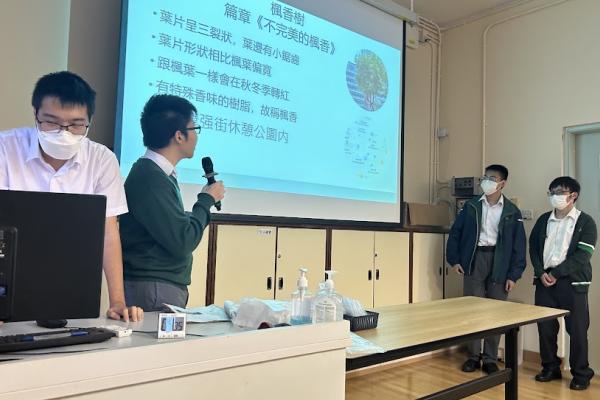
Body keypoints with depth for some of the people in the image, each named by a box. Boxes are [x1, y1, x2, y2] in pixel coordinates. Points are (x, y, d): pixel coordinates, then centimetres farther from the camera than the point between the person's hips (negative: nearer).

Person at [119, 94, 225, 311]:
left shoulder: (158, 174, 12)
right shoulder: (151, 179, -19)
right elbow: (182, 242, -20)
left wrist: (205, 201, 9)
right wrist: (207, 200, -9)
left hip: (165, 288, 9)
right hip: (155, 293, -9)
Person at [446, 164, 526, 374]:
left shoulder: (512, 211, 2)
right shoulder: (471, 206, 5)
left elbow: (519, 245, 1)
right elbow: (455, 233, 7)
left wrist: (514, 275, -4)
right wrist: (454, 260, -2)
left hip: (498, 263, -1)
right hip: (474, 260, 1)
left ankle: (490, 359, 18)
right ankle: (473, 356, 17)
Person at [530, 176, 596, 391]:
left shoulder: (585, 222, -2)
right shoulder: (544, 220, 11)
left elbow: (582, 255, -11)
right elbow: (533, 247, 9)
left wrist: (556, 273, -15)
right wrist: (541, 273, -6)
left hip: (572, 282, -4)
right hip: (544, 280, 4)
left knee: (577, 329, 0)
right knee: (545, 327, 7)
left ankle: (581, 374, 15)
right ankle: (550, 368, 22)